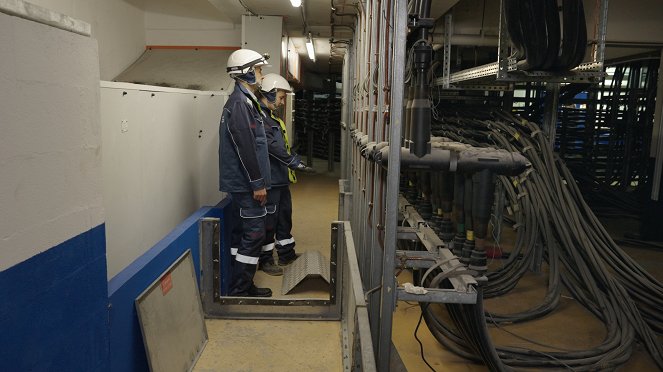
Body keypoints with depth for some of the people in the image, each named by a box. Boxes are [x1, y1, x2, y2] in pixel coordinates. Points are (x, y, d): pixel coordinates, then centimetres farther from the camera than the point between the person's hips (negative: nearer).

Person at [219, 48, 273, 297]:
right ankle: (239, 291, 3)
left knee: (246, 233, 15)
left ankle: (242, 285, 25)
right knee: (253, 234, -5)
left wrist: (258, 181, 22)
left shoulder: (244, 101, 18)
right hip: (245, 184, -11)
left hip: (243, 184, 11)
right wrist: (257, 183, -19)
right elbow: (245, 147, -21)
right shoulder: (240, 103, -15)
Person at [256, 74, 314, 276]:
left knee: (285, 215, 18)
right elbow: (271, 145, -26)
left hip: (281, 178, 10)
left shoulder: (271, 116, 17)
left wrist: (293, 163, 19)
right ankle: (265, 259, 14)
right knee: (269, 220, 1)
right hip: (269, 179, -10)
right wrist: (294, 161, -27)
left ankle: (286, 253, 31)